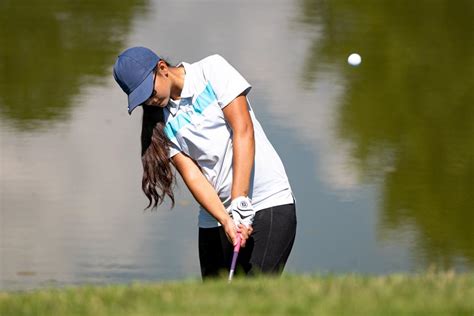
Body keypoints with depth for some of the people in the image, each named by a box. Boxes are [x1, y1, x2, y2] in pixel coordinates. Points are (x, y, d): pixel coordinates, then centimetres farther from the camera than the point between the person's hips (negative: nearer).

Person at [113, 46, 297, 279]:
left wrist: (239, 203, -17)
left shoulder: (213, 70, -4)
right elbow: (192, 175, -3)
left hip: (270, 202, -4)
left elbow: (243, 131, -11)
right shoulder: (164, 122, 5)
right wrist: (226, 220, -20)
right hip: (213, 220, 4)